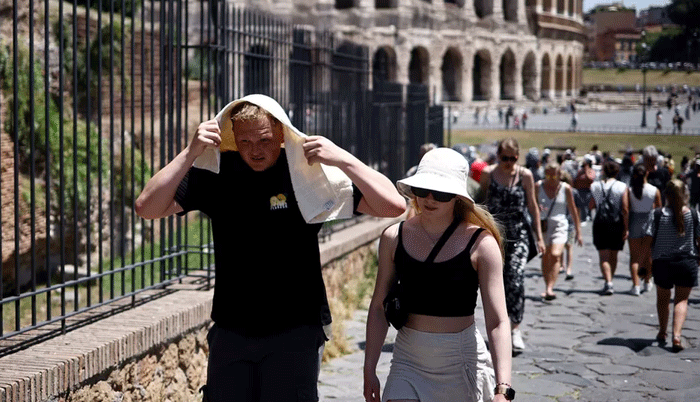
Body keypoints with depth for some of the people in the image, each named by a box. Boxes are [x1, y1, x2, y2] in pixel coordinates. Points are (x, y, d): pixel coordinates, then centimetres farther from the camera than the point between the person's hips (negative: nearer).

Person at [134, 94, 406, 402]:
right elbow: (147, 208, -8)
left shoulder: (308, 173, -5)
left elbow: (393, 206, -10)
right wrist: (190, 153, -15)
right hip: (230, 330, 3)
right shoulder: (216, 174, 1)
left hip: (295, 330, -2)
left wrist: (343, 159, -19)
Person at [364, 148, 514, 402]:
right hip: (409, 361, 2)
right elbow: (379, 307, 7)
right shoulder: (394, 238, 0)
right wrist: (369, 370, 6)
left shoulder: (480, 243, -10)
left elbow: (497, 322, -14)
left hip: (462, 361, -2)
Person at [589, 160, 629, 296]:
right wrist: (626, 228, -5)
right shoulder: (622, 187, -5)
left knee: (603, 257, -2)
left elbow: (591, 206, 4)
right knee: (613, 255, 16)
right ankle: (609, 283, 26)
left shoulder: (596, 186, -1)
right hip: (617, 224, 0)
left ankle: (608, 283, -19)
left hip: (600, 224, 0)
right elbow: (625, 209, -9)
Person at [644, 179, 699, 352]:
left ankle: (662, 332, 33)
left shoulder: (657, 215, -8)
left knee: (663, 297, 21)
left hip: (662, 263, 0)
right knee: (682, 299, 8)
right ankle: (676, 335, -9)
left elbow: (648, 240, -9)